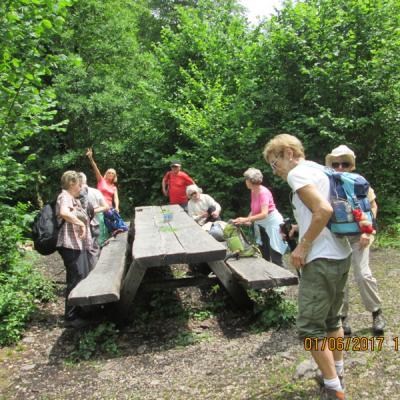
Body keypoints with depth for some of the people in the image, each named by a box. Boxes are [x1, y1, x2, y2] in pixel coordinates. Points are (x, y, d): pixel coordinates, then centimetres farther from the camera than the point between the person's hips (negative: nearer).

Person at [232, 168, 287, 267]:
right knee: (264, 257, 15)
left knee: (275, 260, -8)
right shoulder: (253, 192, 2)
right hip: (262, 225, 9)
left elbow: (264, 214, -32)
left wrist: (246, 219, -34)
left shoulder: (263, 192, -23)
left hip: (273, 223, -9)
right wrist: (247, 219, -7)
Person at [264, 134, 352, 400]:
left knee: (310, 327, 0)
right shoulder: (320, 170, 16)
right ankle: (337, 373, 36)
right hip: (341, 255, 10)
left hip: (321, 259, -10)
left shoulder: (297, 172, -12)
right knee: (331, 319, 22)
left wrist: (302, 247, -17)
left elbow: (324, 210, -24)